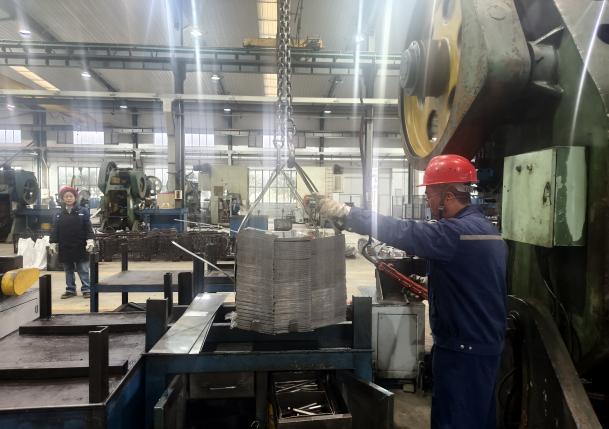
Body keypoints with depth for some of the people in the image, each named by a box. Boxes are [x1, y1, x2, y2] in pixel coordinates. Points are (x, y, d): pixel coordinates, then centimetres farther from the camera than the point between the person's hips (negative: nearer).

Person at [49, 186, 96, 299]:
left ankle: (86, 289, 9)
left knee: (83, 270, 3)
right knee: (68, 270, 12)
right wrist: (53, 243, 1)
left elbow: (88, 228, -5)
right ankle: (70, 290, 21)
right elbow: (55, 230, 8)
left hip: (80, 247, -3)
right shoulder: (59, 214, 7)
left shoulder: (83, 211, -1)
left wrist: (90, 241, -15)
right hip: (65, 247, 3)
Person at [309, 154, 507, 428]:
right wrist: (429, 282, 18)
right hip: (484, 343, 10)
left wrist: (341, 212, -29)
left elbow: (403, 232, -31)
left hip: (464, 349, -10)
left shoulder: (460, 231, -23)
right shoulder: (484, 228, 9)